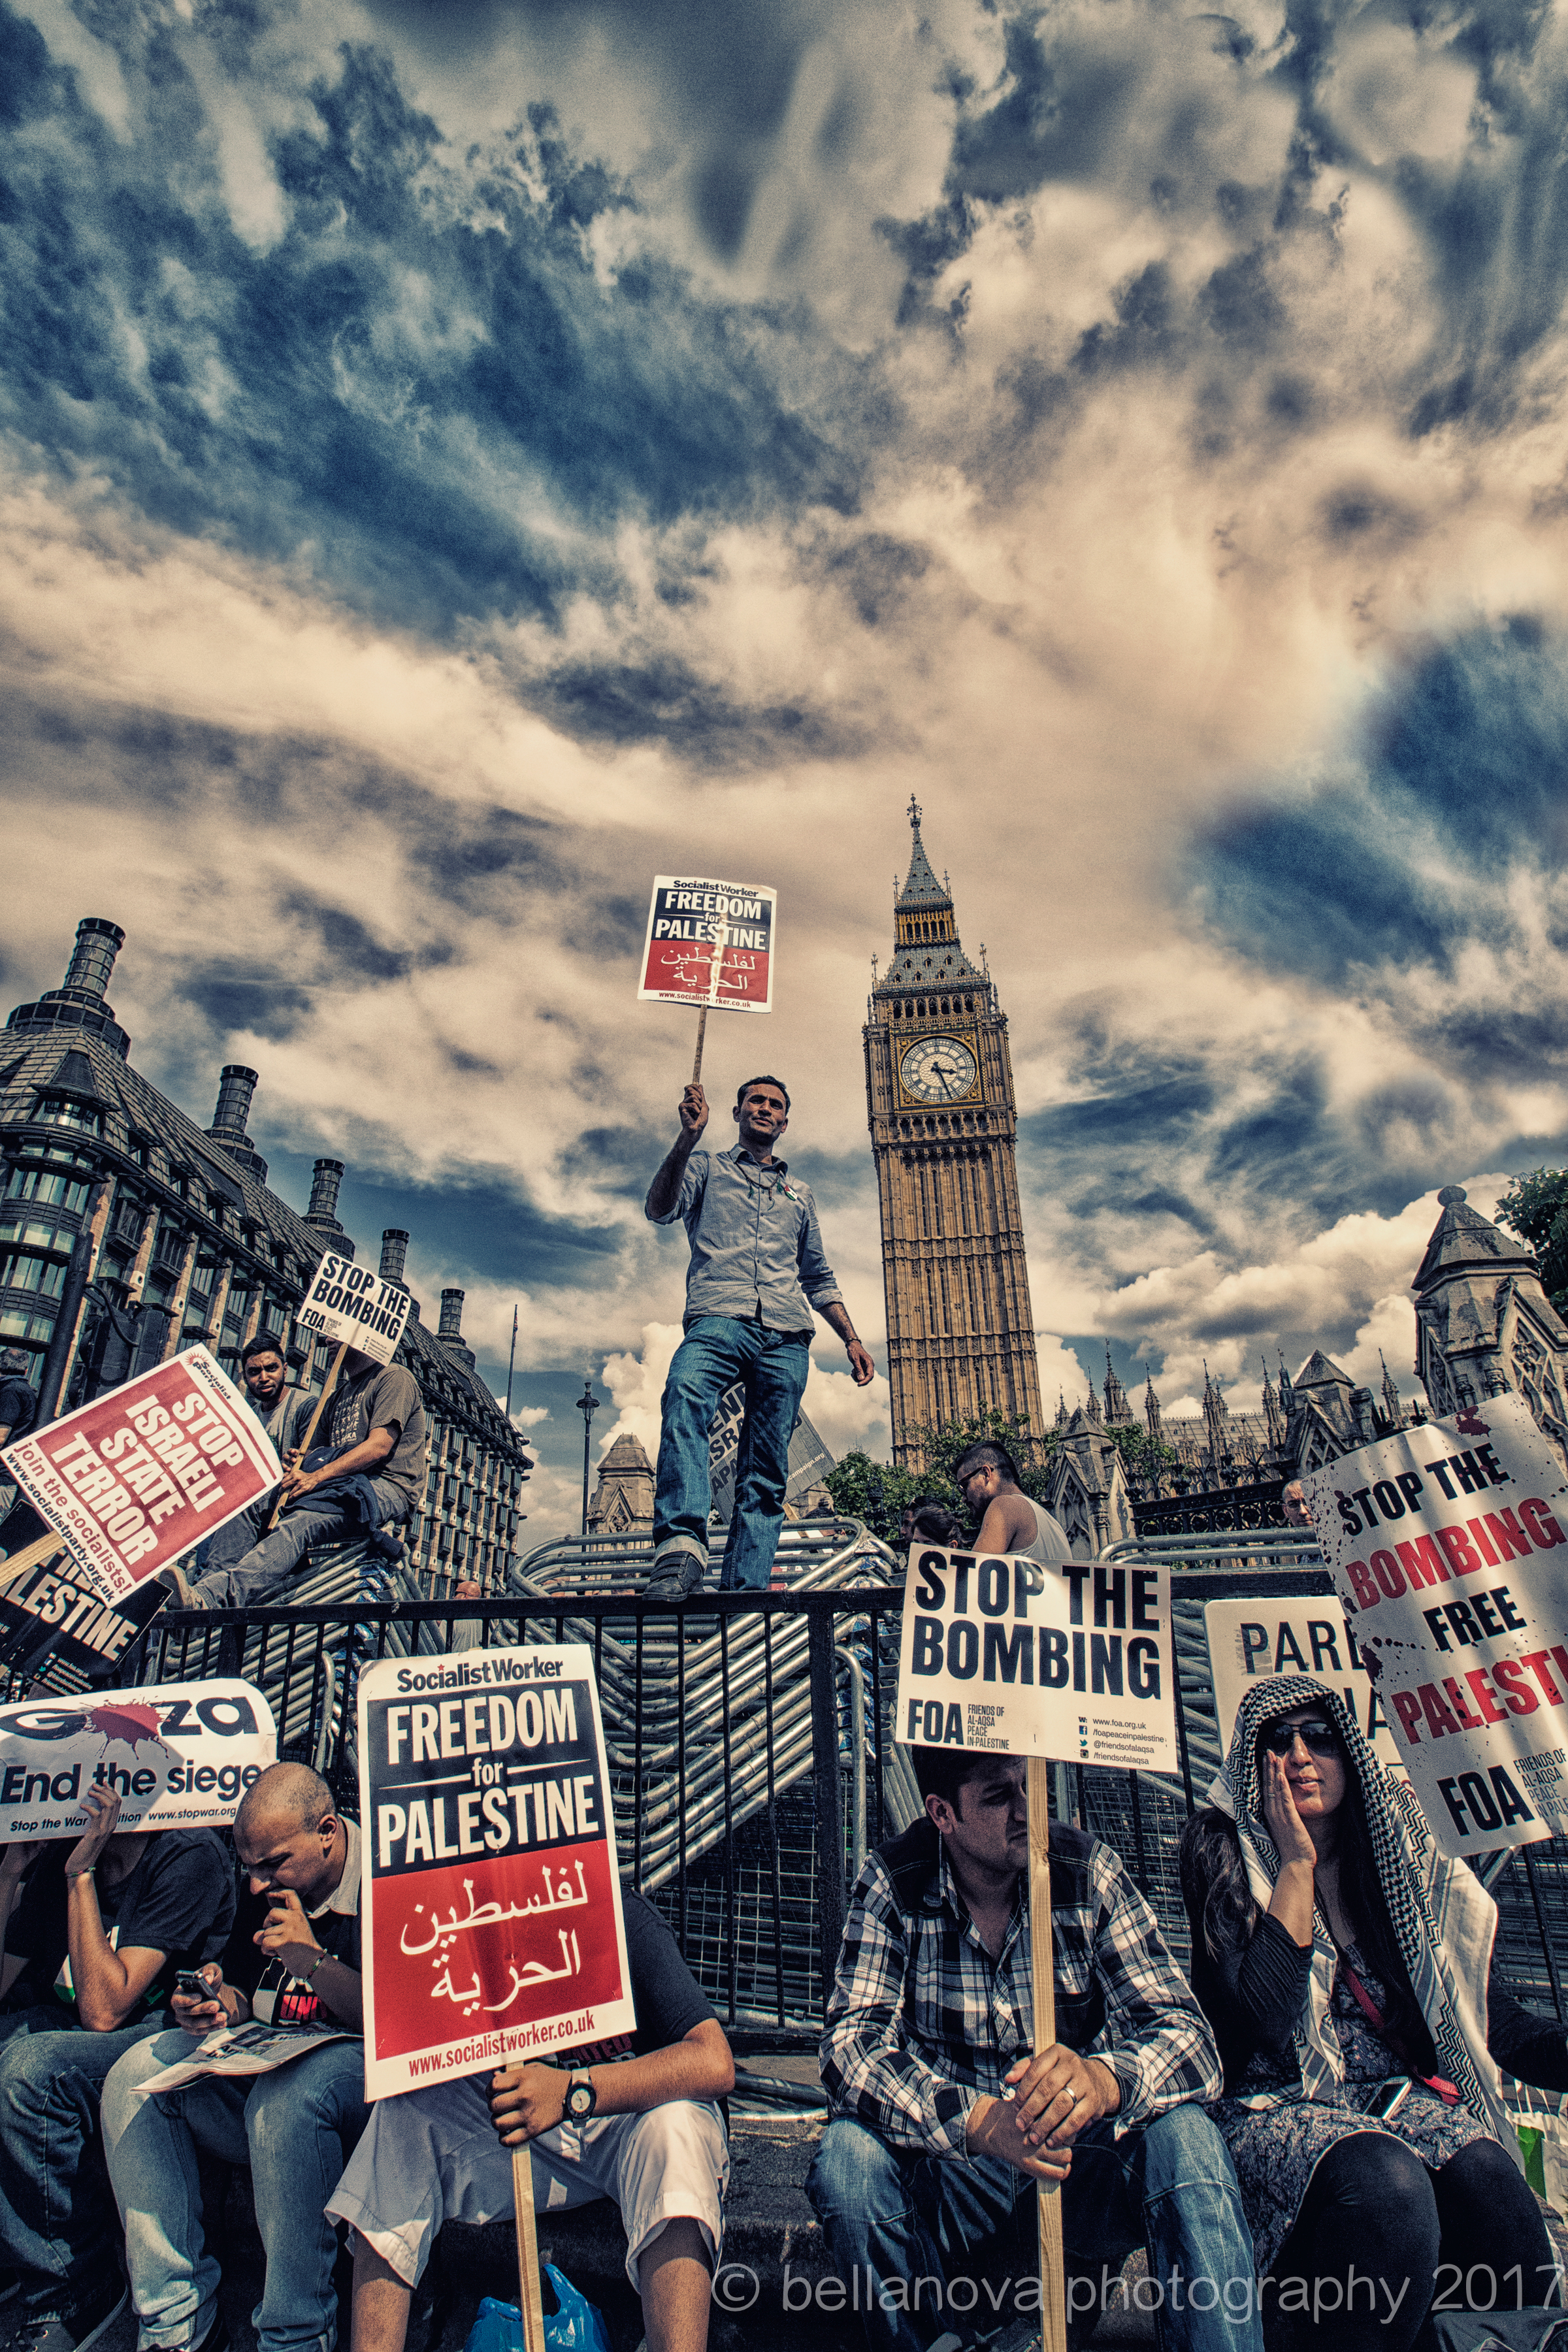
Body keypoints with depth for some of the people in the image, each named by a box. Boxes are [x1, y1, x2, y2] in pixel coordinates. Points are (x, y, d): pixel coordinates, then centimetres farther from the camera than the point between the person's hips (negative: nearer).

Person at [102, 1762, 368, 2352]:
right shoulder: (265, 1893, 7)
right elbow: (242, 1997, 18)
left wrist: (312, 1959, -24)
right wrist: (218, 2007, -6)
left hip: (358, 2066, -7)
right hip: (263, 2068, 7)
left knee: (282, 2097, -37)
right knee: (136, 2076, -12)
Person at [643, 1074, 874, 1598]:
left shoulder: (799, 1194, 31)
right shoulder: (708, 1168, 22)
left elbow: (819, 1279, 32)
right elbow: (659, 1209, 1)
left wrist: (852, 1340, 20)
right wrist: (688, 1136, -9)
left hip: (786, 1336, 4)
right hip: (718, 1319, -4)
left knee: (766, 1470, -6)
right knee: (685, 1396, -36)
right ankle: (681, 1542, -46)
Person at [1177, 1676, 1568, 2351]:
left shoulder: (1390, 1839, 6)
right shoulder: (1222, 1849, -7)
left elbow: (1488, 2013, 7)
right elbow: (1263, 2020, -17)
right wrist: (1297, 1862, -18)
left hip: (1400, 2095, 4)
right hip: (1277, 2108, -3)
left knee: (1485, 2171, -27)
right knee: (1387, 2180, -32)